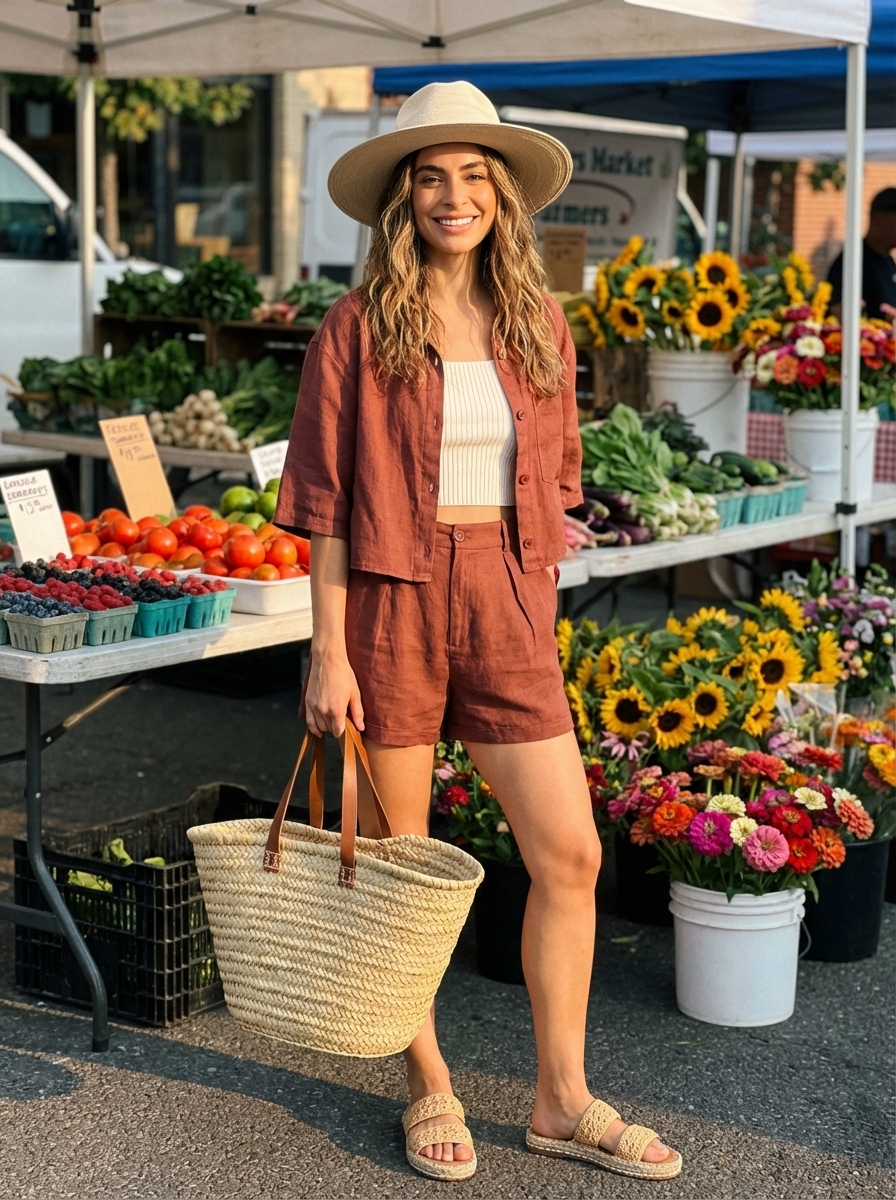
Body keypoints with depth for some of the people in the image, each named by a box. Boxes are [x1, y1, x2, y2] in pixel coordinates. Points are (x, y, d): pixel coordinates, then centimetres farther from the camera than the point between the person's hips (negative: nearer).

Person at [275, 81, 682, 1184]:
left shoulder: (537, 327, 7)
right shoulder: (358, 328, -5)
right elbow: (327, 503, -5)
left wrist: (536, 616, 12)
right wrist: (328, 653, -9)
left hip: (505, 605, 4)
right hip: (389, 598, -3)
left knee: (570, 854, 1)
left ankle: (562, 1102, 16)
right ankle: (429, 1090, 25)